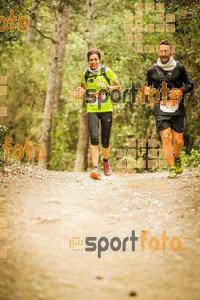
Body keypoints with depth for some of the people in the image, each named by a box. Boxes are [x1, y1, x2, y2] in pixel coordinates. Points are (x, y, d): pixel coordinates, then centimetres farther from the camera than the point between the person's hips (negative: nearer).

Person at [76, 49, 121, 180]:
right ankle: (95, 168, -27)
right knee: (94, 137, -20)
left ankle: (106, 160, 36)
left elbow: (119, 87, 5)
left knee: (105, 141, 4)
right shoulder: (86, 74, 6)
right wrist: (81, 91, 1)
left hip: (107, 110, 0)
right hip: (92, 110, 0)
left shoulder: (107, 71, 0)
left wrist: (107, 87, -13)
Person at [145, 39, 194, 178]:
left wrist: (180, 91, -7)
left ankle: (177, 158, 34)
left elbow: (190, 84, 12)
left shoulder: (179, 68, 4)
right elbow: (147, 85, 20)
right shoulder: (152, 70, 6)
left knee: (178, 140, 1)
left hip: (177, 109, 0)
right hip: (161, 109, 0)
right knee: (166, 137, -13)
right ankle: (172, 168, -6)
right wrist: (146, 90, -4)